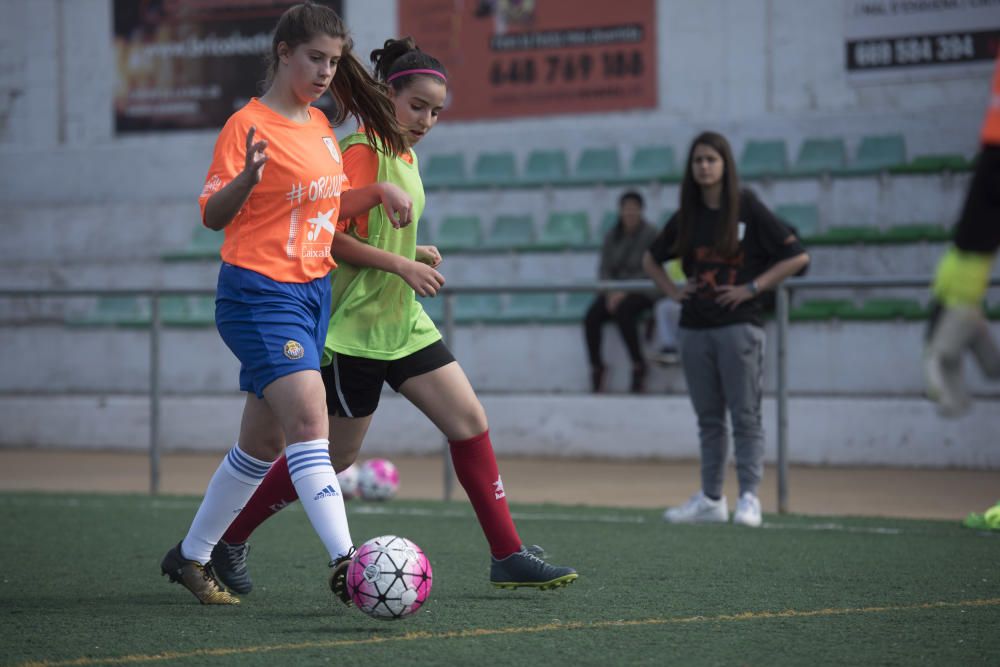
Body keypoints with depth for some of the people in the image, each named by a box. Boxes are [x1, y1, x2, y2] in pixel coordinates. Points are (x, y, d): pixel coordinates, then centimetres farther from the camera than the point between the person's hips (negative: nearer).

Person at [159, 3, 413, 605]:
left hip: (312, 293, 8)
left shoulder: (320, 125, 14)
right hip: (260, 294, -8)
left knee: (263, 444, 12)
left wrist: (379, 191, 9)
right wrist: (246, 179, -33)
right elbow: (213, 213, -13)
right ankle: (346, 561, -31)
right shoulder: (249, 125, -10)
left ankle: (191, 556, 25)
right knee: (308, 419, -22)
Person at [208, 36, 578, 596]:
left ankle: (508, 556, 3)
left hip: (404, 323, 9)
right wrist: (402, 265, -20)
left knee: (471, 422, 0)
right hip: (354, 328, -9)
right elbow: (329, 236, -20)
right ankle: (230, 539, 15)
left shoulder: (406, 157, 13)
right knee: (336, 455, 0)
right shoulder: (363, 151, -14)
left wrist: (415, 254, 6)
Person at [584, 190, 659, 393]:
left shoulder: (649, 234, -5)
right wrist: (610, 292, -11)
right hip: (613, 290, 5)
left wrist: (624, 292, -17)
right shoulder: (612, 236, 10)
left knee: (623, 311, -36)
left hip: (641, 291, -5)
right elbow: (604, 268, 8)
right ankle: (596, 367, -14)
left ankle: (638, 366, -25)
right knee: (591, 317, -23)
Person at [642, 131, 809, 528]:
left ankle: (749, 497, -4)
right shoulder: (687, 216, 11)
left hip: (738, 326, -5)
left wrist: (752, 288, -9)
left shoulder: (749, 210, -3)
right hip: (694, 327, 5)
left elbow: (797, 257, -5)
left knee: (745, 416, -6)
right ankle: (710, 499, 14)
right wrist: (672, 291, 10)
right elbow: (651, 259, 27)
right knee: (708, 419, 10)